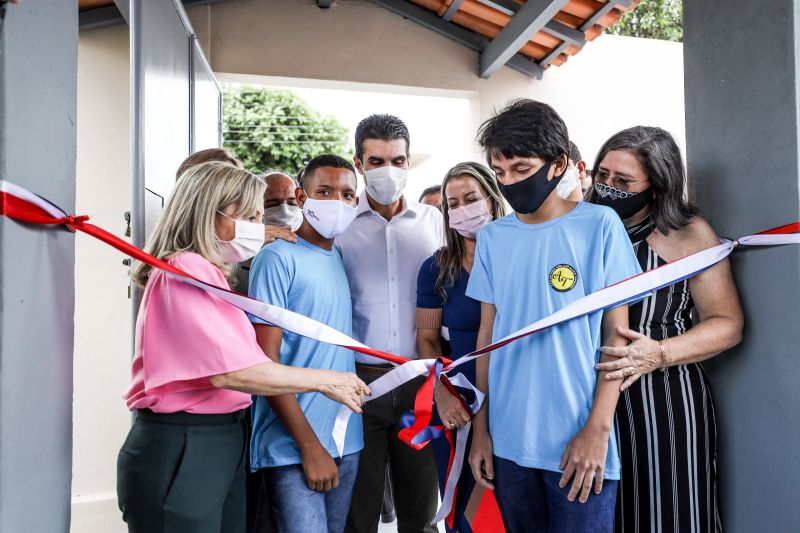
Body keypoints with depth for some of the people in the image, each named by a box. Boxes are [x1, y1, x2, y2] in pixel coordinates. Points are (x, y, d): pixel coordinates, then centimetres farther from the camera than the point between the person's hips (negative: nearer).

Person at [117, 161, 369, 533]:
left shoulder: (208, 274, 15)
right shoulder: (186, 271, -16)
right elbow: (229, 371, -25)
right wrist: (324, 381, -18)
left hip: (221, 442, 9)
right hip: (180, 450, -9)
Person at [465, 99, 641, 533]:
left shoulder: (599, 225, -5)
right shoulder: (492, 238, 4)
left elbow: (617, 333, -5)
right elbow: (488, 334, 7)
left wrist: (597, 429, -11)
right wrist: (481, 427, 6)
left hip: (580, 443, -3)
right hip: (507, 441, 4)